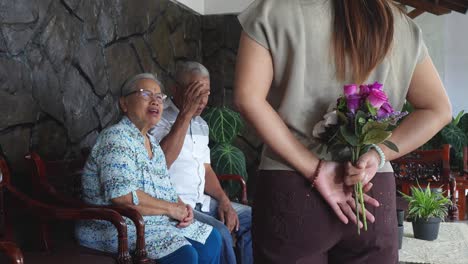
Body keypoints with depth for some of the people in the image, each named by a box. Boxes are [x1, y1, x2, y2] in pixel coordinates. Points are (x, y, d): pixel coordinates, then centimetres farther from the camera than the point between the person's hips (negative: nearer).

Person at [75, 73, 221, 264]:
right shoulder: (116, 138, -14)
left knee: (212, 240, 2)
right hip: (121, 226, -9)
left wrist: (182, 207, -1)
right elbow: (122, 196, -26)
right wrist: (171, 208, -17)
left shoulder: (152, 143, 16)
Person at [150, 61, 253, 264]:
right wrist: (186, 113, -24)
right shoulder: (159, 120, -9)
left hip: (202, 201, 8)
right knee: (219, 233, -28)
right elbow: (161, 162, -26)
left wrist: (224, 201, 0)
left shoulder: (201, 124, 16)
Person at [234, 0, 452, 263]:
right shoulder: (401, 24, 8)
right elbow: (438, 110, 7)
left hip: (290, 191, -2)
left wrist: (313, 169, -12)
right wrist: (378, 154, -6)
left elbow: (248, 99, -12)